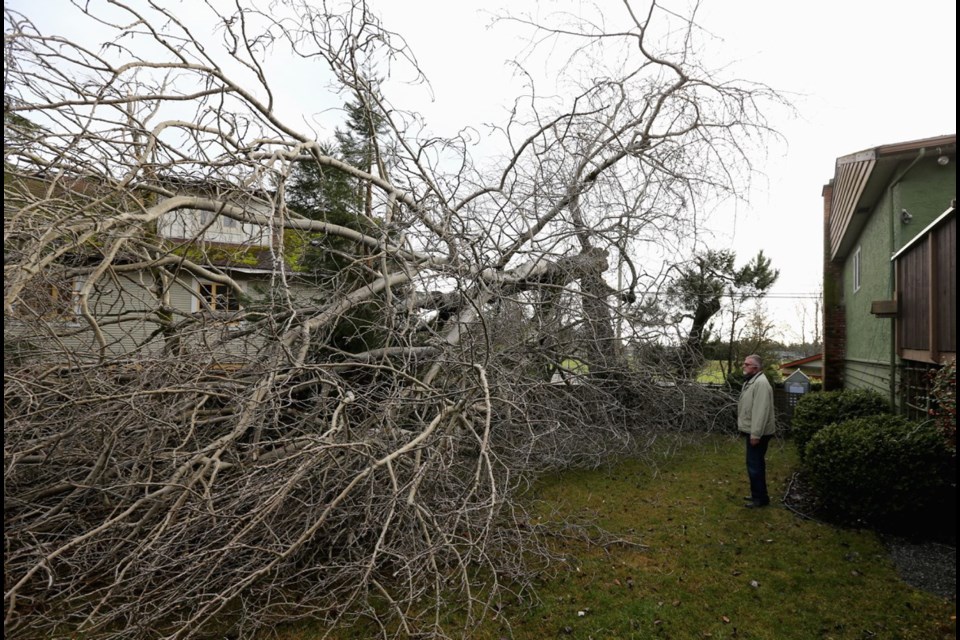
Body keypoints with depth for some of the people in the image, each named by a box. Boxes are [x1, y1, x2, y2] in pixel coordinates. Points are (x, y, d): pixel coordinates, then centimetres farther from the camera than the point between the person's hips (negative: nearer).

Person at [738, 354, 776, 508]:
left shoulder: (761, 383, -21)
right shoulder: (751, 381, 13)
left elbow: (761, 411, -26)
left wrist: (755, 434, -26)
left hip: (757, 433, -10)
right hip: (752, 431, 10)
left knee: (754, 464, -3)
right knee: (756, 463, 18)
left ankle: (760, 498, 7)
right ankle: (759, 494, 29)